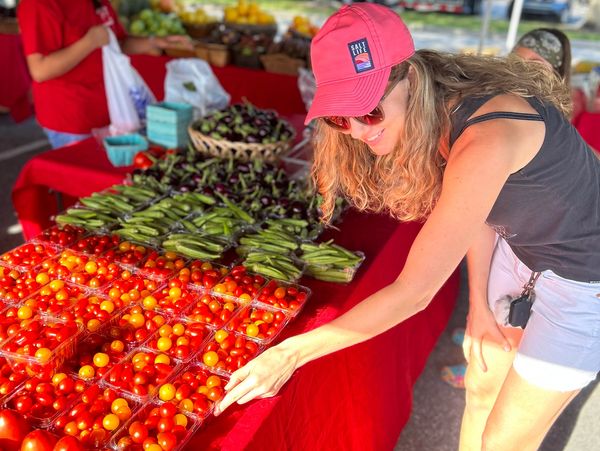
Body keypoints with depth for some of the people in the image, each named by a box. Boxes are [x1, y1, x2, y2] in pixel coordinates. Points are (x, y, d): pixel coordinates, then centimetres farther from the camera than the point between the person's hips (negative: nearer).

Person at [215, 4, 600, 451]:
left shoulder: (488, 138, -38)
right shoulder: (435, 110, -13)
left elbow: (414, 292, -36)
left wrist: (292, 353, -32)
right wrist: (479, 301, 2)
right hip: (520, 243, 7)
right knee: (481, 386, 19)